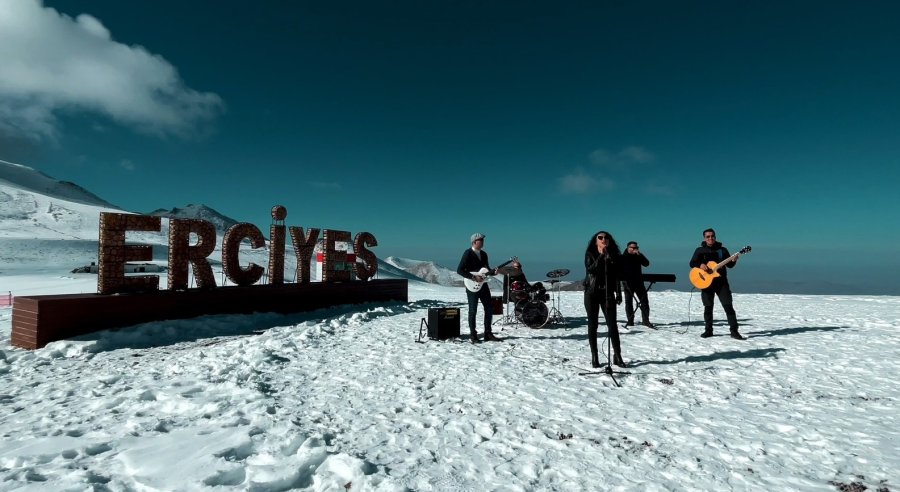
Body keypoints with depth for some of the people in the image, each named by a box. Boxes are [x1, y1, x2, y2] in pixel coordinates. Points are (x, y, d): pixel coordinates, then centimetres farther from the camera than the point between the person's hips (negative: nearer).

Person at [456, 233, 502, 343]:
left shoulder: (484, 254, 14)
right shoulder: (468, 253, -8)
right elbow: (459, 270, -13)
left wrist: (493, 271, -2)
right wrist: (474, 277, -19)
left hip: (483, 285, 7)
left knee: (489, 309, 6)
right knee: (473, 311, 0)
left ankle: (488, 334, 16)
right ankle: (473, 335, 10)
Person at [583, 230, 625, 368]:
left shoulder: (614, 255, 8)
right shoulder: (590, 254, 2)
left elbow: (616, 276, 9)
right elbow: (590, 270, -15)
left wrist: (618, 294, 4)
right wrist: (601, 256, -19)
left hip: (608, 294, 1)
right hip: (592, 293, -1)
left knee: (612, 325, -4)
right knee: (592, 325, 3)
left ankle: (617, 356, 4)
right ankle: (594, 357, 11)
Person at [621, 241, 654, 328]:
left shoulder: (638, 256, 11)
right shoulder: (623, 257, 2)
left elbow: (646, 263, -4)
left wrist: (640, 254, -12)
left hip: (638, 282, 3)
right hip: (627, 283, -3)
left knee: (644, 301, -1)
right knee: (628, 302, 4)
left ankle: (645, 320, 4)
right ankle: (630, 321, 10)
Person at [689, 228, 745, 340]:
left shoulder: (722, 250, 8)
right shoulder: (700, 250, 6)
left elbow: (729, 265, 8)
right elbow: (692, 263, 2)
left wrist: (733, 261, -13)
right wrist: (700, 265, -17)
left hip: (721, 282, 0)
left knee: (728, 306, -6)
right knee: (708, 307, 4)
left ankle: (734, 331, -2)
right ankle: (708, 330, 15)